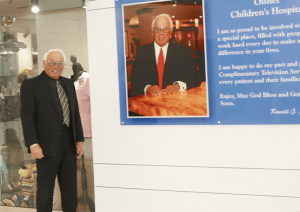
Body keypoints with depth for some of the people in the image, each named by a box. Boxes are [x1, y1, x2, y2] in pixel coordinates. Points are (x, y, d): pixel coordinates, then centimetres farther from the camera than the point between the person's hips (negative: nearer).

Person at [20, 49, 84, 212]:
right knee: (45, 191, 3)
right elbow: (26, 116, -10)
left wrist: (79, 140, 10)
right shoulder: (30, 85, -5)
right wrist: (33, 144, -18)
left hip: (69, 146, 6)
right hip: (47, 147, -5)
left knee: (70, 191, 11)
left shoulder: (68, 84, 13)